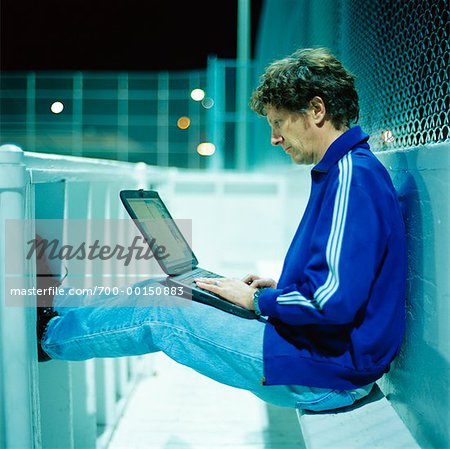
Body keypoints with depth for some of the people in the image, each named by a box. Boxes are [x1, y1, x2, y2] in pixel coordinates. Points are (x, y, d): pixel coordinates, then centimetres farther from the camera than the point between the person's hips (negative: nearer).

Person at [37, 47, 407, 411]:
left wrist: (258, 300, -14)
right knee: (158, 291, 12)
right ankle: (53, 306, 28)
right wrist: (278, 288, 10)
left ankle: (44, 335, 19)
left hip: (326, 373, -10)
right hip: (318, 347, 10)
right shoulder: (343, 170, 13)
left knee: (158, 315, -3)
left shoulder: (353, 177, -22)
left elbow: (336, 299, -29)